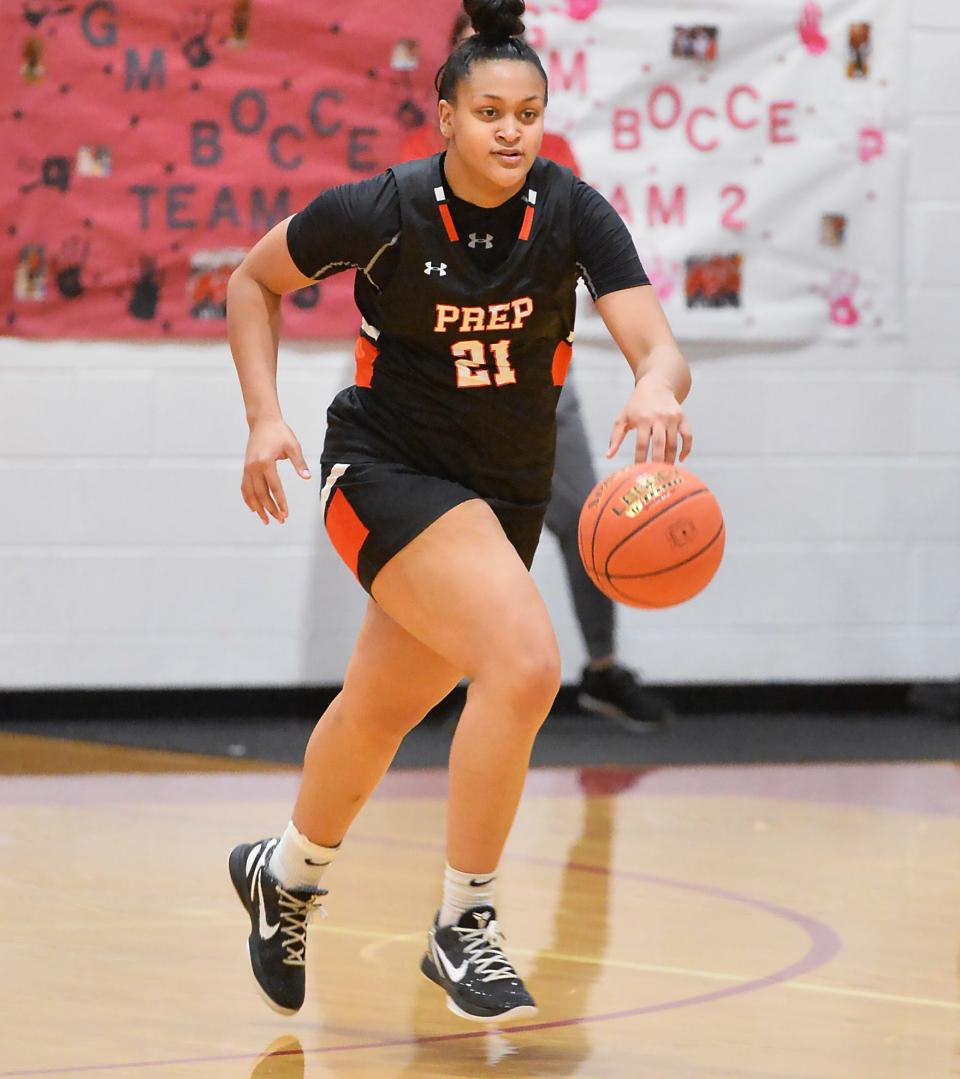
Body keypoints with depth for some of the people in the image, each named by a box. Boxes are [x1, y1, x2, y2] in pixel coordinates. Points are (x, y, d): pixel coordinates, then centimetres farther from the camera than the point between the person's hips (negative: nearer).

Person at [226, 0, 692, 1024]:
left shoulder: (572, 213, -14)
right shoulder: (381, 212, -18)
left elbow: (656, 344, -25)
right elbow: (253, 281, 0)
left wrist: (656, 388, -49)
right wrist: (265, 418, -11)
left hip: (508, 494, 4)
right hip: (387, 470, -4)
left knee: (383, 710, 21)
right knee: (524, 662, -26)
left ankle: (287, 874, 48)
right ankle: (464, 923, -15)